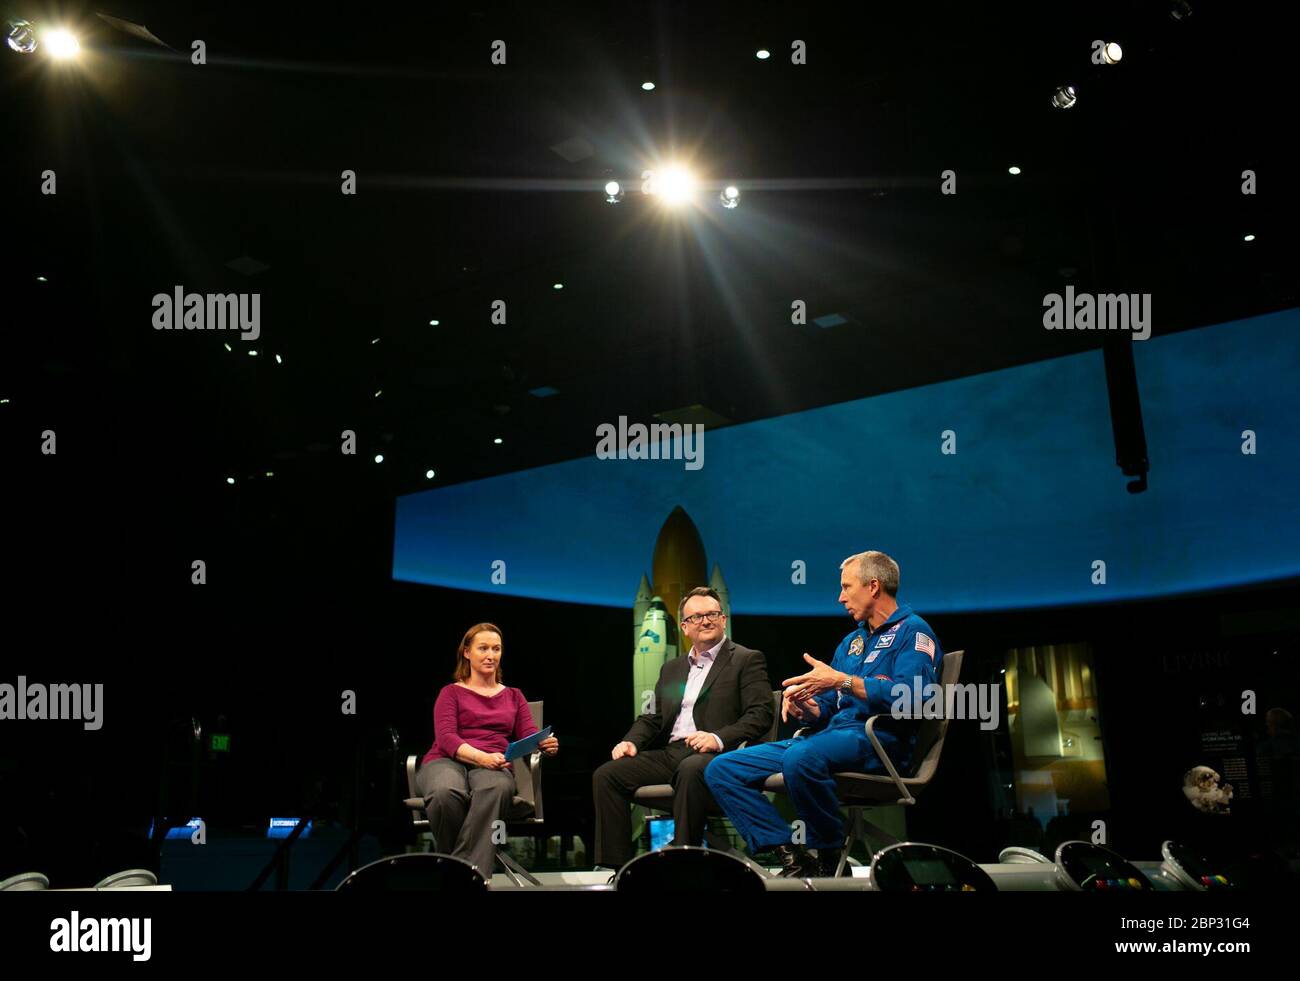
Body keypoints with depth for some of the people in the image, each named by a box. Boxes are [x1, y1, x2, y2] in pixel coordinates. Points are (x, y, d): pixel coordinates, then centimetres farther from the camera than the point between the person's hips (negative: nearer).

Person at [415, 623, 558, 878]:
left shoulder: (513, 696, 25)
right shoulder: (452, 693, 15)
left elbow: (529, 734, 11)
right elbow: (445, 738, -2)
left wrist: (545, 744, -16)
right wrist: (481, 757, -22)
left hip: (493, 766, 1)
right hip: (446, 761, -1)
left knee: (496, 788, -40)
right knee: (446, 792, -41)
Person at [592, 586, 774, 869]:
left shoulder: (747, 660, 6)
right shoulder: (672, 669, 26)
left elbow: (761, 714, -6)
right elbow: (653, 718, 24)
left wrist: (718, 738, -21)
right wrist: (631, 741, 2)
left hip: (719, 754, -6)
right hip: (669, 754, 6)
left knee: (690, 770, -39)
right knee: (605, 775, -14)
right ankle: (613, 866, -13)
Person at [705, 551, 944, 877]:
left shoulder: (912, 630, 0)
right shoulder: (851, 641, 26)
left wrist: (842, 681, -18)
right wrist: (805, 706, 0)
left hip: (878, 738, -9)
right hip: (831, 733, 9)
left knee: (800, 757, -41)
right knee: (721, 770, -4)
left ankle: (831, 858, -18)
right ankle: (794, 858, -14)